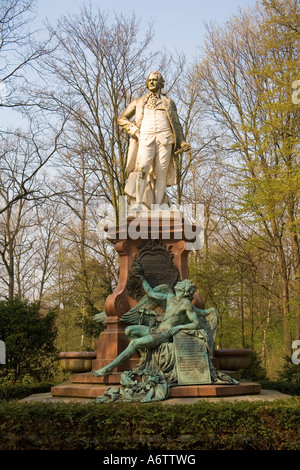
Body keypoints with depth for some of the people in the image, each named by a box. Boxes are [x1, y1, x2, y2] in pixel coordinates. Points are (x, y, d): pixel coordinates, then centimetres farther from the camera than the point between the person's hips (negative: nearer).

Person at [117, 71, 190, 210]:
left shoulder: (168, 103, 24)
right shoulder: (139, 102, 23)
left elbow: (176, 124, 22)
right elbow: (121, 119, 21)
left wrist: (181, 142, 6)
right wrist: (135, 131, 4)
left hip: (165, 139, 1)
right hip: (146, 139, -1)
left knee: (161, 173, -9)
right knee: (142, 168, -24)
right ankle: (138, 202, -26)